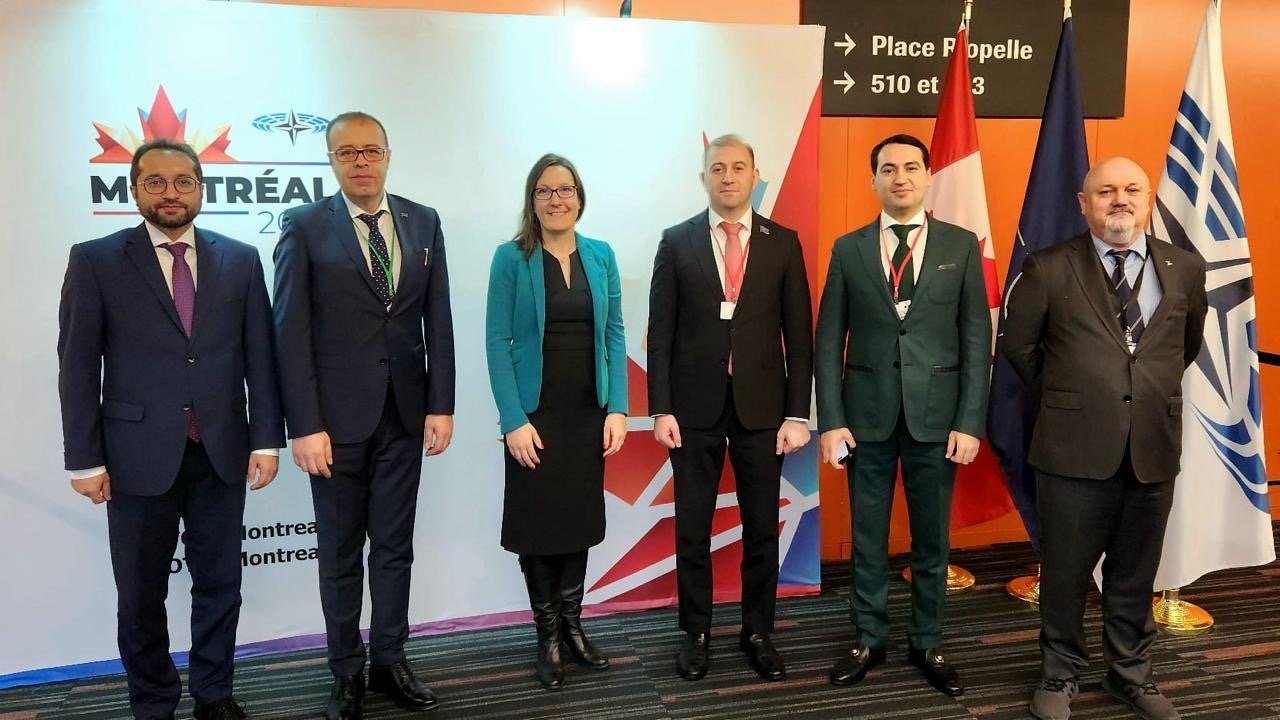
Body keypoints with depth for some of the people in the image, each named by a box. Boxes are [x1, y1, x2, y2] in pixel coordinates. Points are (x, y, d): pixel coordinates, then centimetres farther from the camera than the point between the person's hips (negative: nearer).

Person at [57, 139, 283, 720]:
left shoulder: (241, 260, 5)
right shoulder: (95, 260, -1)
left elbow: (260, 356, 5)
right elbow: (77, 367, -2)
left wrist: (266, 438, 1)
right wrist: (86, 459, -5)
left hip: (221, 453, 2)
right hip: (139, 455, -1)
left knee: (219, 583, 12)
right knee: (141, 595, 10)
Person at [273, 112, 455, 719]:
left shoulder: (423, 222, 6)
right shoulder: (304, 226, -3)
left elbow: (438, 321, 6)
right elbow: (291, 331, -8)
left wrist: (441, 405, 0)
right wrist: (305, 425, -13)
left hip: (405, 414, 3)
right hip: (338, 416, -2)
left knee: (395, 546, 12)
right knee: (340, 553, 10)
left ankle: (390, 662, 26)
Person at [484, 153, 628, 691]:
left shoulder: (601, 256, 5)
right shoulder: (511, 258, -6)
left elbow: (614, 335, 5)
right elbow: (498, 342, -9)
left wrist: (617, 408, -4)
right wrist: (514, 420, -16)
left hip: (589, 414, 3)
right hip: (535, 415, -3)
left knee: (580, 521, 12)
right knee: (537, 525, 6)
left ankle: (572, 626, 28)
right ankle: (548, 636, 22)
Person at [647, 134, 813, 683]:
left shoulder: (783, 243, 3)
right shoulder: (677, 242, 2)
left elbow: (798, 334, 1)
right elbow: (660, 332, 0)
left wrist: (798, 413, -4)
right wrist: (661, 409, -6)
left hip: (761, 406, 1)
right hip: (695, 406, 0)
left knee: (761, 527, 10)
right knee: (692, 528, 8)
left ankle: (757, 632, 25)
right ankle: (696, 633, 23)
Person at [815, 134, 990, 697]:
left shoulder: (961, 245, 2)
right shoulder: (848, 249, 2)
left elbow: (976, 339, 0)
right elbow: (829, 341, 1)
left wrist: (970, 421, -6)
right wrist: (830, 420, -6)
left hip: (935, 415, 0)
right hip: (867, 416, 0)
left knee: (931, 540, 11)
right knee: (868, 539, 10)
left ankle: (927, 645, 26)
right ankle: (869, 640, 26)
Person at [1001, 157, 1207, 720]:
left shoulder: (1185, 269, 4)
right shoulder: (1049, 268, -5)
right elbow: (1017, 344, 5)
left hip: (1153, 450, 3)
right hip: (1075, 448, -2)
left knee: (1136, 574, 16)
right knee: (1064, 573, 10)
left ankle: (1131, 674, 35)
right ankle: (1060, 675, 29)